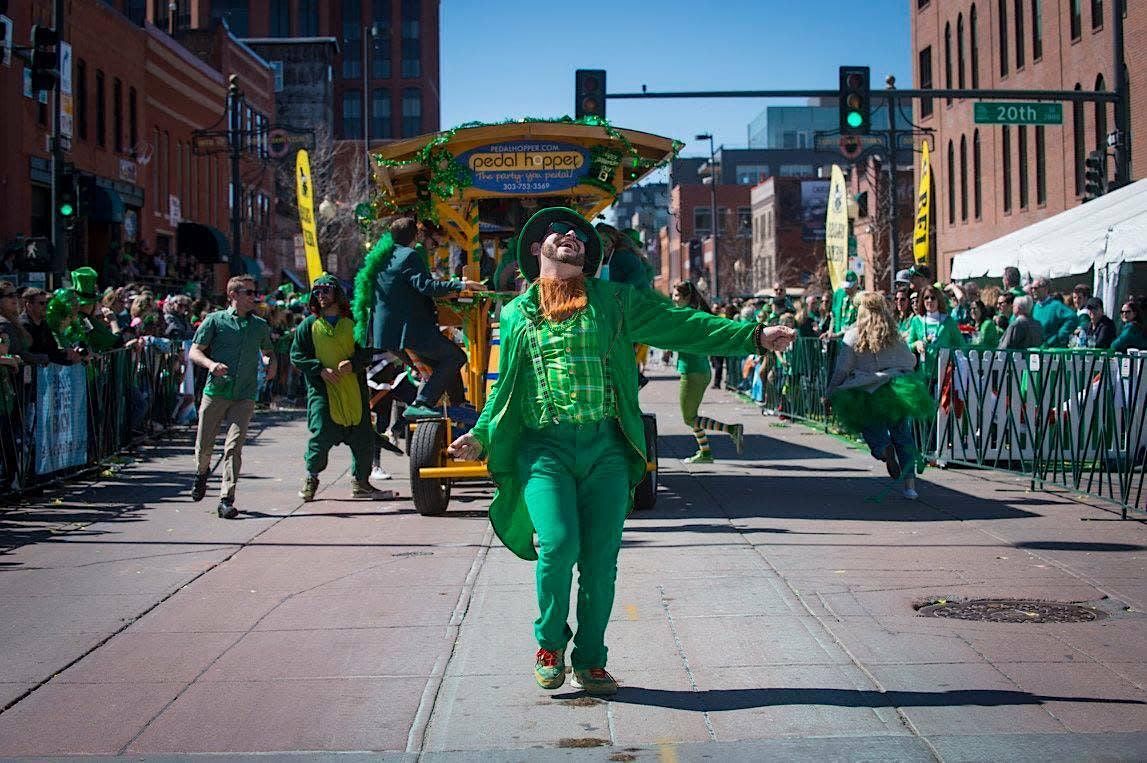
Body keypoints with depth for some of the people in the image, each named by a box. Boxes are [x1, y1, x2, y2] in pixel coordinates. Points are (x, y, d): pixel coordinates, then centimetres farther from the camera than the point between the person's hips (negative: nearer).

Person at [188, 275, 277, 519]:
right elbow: (194, 352, 1)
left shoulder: (260, 326, 12)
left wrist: (271, 364, 5)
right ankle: (202, 472, 40)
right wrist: (211, 364, -19)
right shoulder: (215, 320, 2)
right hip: (215, 391, -1)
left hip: (244, 396, 1)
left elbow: (267, 350, 28)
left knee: (234, 447, -11)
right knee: (204, 445, 5)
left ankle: (226, 500, -9)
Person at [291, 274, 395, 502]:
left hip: (354, 390, 2)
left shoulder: (353, 322, 10)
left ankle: (360, 482, 16)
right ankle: (311, 477, 9)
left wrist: (353, 363, -11)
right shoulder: (309, 325, 8)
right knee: (322, 433, -13)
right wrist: (320, 369, -9)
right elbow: (297, 355, 5)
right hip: (322, 389, -2)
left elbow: (367, 350, 9)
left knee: (363, 436, 2)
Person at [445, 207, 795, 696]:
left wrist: (754, 336, 0)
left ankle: (590, 660, 15)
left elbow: (682, 325, 8)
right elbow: (505, 386, 19)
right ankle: (550, 643, 8)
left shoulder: (615, 302, 12)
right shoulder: (517, 313, 15)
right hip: (543, 445, -1)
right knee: (559, 544, -17)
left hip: (605, 446, 1)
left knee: (601, 558, -2)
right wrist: (481, 436, 6)